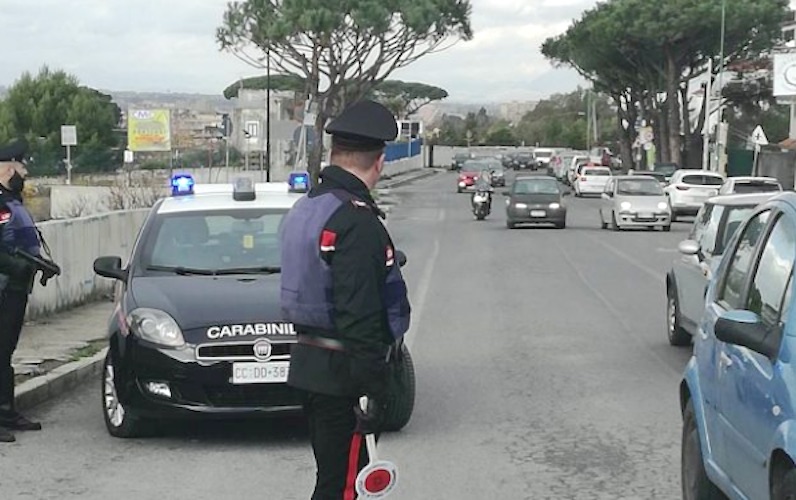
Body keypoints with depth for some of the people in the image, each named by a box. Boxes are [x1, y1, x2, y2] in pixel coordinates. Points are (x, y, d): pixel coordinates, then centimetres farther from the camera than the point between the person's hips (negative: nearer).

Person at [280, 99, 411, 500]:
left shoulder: (306, 208, 10)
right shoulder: (357, 222, -21)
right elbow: (360, 317, -25)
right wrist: (372, 391, -22)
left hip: (309, 362, 10)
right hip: (342, 376, -10)